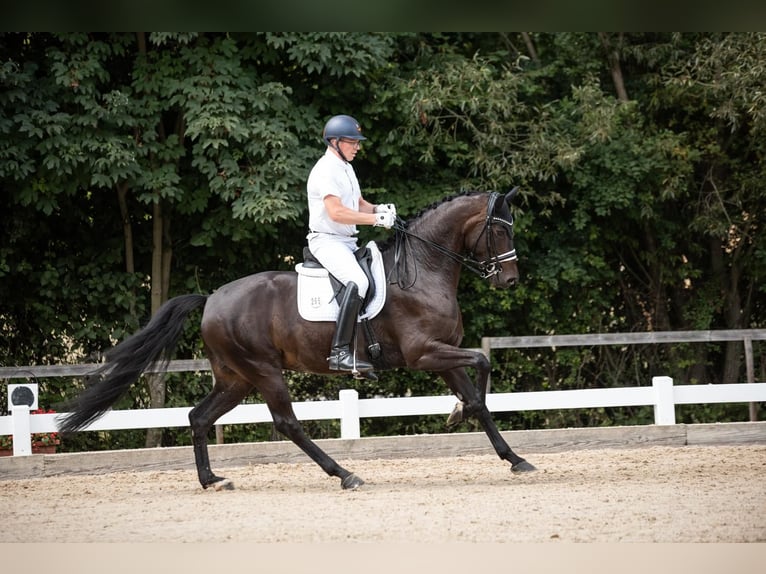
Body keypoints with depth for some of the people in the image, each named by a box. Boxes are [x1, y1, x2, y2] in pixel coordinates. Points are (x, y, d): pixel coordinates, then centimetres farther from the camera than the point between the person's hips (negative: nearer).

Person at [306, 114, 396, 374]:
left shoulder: (346, 168, 18)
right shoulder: (325, 170, -14)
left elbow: (359, 204, 21)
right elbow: (336, 212, -24)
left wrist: (377, 209, -1)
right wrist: (376, 219, -23)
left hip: (347, 241, 11)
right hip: (327, 241, -11)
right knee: (358, 282, -31)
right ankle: (340, 351, -36)